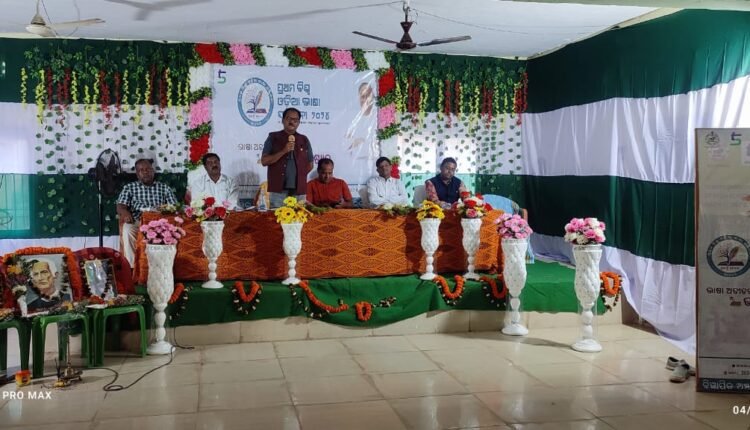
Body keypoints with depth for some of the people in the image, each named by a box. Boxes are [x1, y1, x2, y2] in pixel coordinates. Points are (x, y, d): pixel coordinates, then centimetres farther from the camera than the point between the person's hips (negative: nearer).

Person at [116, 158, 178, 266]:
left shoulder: (164, 188, 20)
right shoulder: (129, 188, 18)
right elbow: (121, 206, 6)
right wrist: (125, 212, -19)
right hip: (137, 222, 0)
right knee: (128, 229, -34)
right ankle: (132, 266, -33)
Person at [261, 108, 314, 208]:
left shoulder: (304, 140, 13)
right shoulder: (273, 138, 6)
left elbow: (310, 165, 19)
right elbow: (264, 161, -3)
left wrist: (299, 175, 5)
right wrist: (283, 151, -13)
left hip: (299, 190, 2)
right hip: (278, 189, -2)